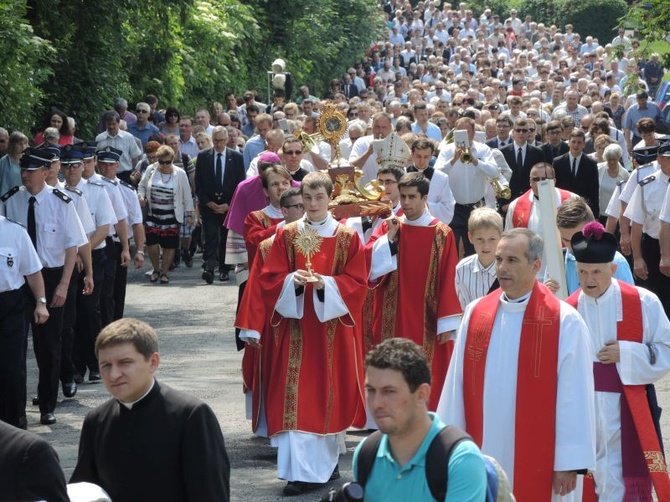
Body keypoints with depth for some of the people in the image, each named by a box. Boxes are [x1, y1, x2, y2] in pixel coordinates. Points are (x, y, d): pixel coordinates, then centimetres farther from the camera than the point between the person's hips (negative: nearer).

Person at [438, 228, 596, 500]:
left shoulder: (565, 322, -9)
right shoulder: (476, 313, 4)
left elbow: (574, 397, -9)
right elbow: (456, 384, 6)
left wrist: (569, 464, -10)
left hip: (537, 461, -4)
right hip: (482, 456, 4)